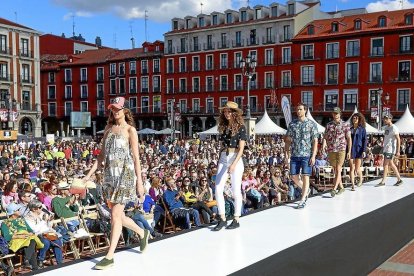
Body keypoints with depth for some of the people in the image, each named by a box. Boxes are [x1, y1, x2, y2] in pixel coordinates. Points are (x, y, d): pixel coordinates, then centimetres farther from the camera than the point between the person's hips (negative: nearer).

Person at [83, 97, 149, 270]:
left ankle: (110, 256, 1)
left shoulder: (130, 129, -3)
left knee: (116, 215, -7)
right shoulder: (108, 129, 14)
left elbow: (136, 157, -6)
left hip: (125, 174, -6)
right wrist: (89, 174, 8)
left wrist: (139, 181, -10)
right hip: (110, 174, 6)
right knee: (117, 215, 11)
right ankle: (142, 233, 36)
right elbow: (102, 155, 14)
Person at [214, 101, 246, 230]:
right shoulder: (223, 127, 11)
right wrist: (219, 162, 11)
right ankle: (222, 219, 7)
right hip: (223, 159, 6)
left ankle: (236, 220, 12)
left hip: (235, 159, -5)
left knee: (236, 190, 1)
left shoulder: (240, 127, -5)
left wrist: (234, 164, -20)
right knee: (218, 189, -2)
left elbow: (241, 148, -10)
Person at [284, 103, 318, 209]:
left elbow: (315, 141, -3)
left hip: (306, 155, -4)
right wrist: (286, 154, 3)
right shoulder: (292, 124, 9)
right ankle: (306, 190, 33)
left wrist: (313, 156, -11)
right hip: (294, 155, 4)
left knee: (305, 176, -4)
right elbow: (288, 140, 12)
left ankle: (302, 200, 2)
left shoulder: (311, 124, -1)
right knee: (294, 177, 7)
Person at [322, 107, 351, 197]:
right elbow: (325, 137, 7)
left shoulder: (345, 125, 1)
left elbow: (349, 139, 1)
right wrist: (323, 145, -13)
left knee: (338, 170, -12)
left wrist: (349, 151, -4)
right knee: (335, 170, 12)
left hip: (341, 149, -4)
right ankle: (341, 187, 25)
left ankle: (334, 189, -16)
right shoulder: (329, 125, 9)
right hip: (331, 150, 4)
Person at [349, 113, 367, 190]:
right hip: (351, 150, 2)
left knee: (357, 168, -1)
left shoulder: (362, 129, 1)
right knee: (352, 168, -2)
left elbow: (364, 140, -2)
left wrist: (364, 151, -10)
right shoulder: (350, 129, 9)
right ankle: (353, 185, 2)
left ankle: (360, 179, 31)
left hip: (359, 150, -2)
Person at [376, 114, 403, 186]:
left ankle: (383, 181, -5)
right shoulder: (385, 127, 12)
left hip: (391, 149, -8)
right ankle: (399, 180, 23)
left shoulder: (394, 128, -12)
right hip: (385, 148, 8)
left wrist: (398, 151, -17)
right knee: (391, 164, 13)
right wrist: (383, 146, 16)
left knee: (386, 164, -8)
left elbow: (398, 140, -13)